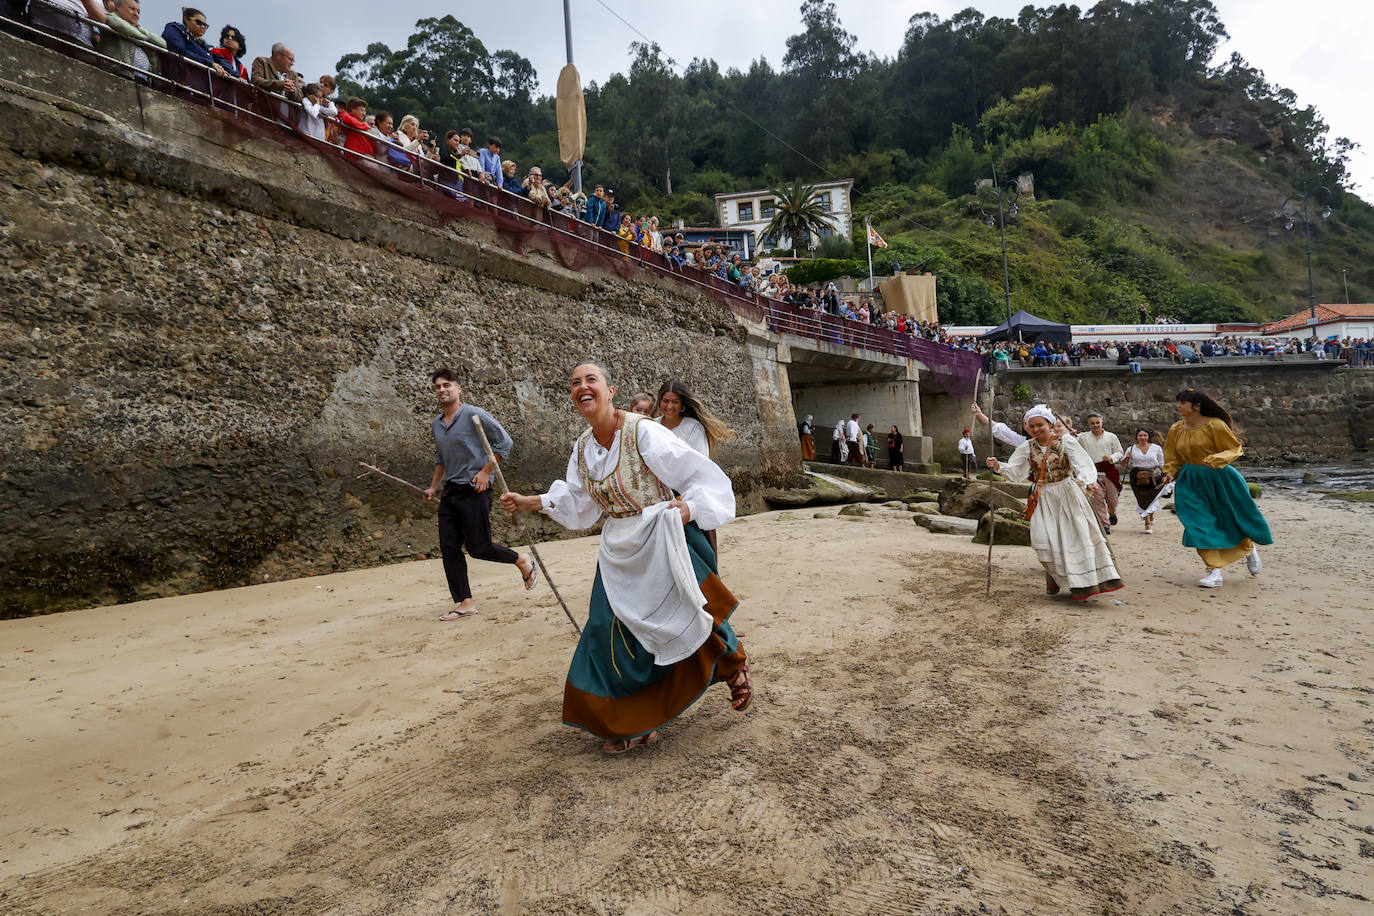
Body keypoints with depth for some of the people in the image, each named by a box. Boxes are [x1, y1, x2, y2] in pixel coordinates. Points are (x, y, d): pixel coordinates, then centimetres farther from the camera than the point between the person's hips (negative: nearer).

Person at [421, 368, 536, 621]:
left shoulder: (474, 415, -9)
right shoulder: (436, 424, 13)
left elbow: (504, 442, -8)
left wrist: (486, 471, -12)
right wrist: (433, 487, 22)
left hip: (474, 491, -7)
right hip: (450, 493, 7)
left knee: (479, 548, -6)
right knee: (449, 547, 2)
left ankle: (523, 561, 21)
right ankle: (464, 603, 10)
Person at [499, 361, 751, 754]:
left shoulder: (643, 432, -17)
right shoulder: (583, 448, 5)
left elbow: (703, 475, -15)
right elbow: (575, 502, 20)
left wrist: (686, 508, -29)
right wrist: (527, 503, 18)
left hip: (661, 546, -6)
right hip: (620, 552, 6)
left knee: (688, 621, 0)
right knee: (615, 633, 5)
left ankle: (734, 663, 35)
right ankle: (636, 724, 24)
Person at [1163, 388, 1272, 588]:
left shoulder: (1215, 425, -13)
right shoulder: (1176, 430, 2)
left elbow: (1235, 448, -8)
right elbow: (1173, 457, 13)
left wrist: (1215, 459, -24)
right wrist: (1170, 473, -3)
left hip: (1218, 479, -3)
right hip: (1191, 482, 4)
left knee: (1234, 518, 13)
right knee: (1200, 525, -7)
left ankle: (1249, 549, 45)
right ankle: (1215, 571, -3)